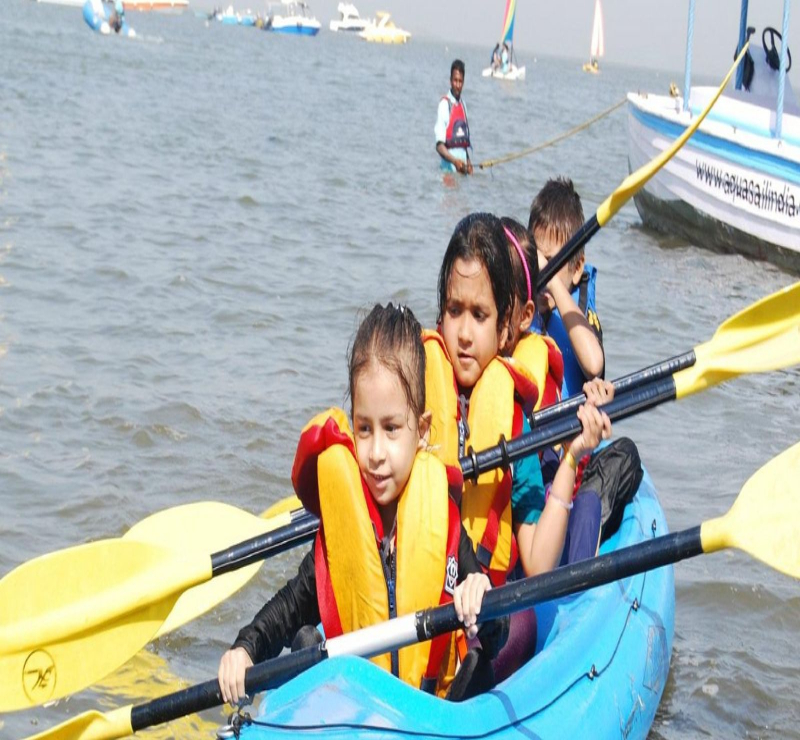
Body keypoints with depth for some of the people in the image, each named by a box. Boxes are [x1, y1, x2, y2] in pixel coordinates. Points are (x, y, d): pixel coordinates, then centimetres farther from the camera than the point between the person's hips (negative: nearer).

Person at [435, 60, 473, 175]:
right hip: (450, 163, -7)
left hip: (462, 159, 7)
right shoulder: (444, 104, -9)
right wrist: (454, 161, -26)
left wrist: (468, 161, 10)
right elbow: (439, 145, -15)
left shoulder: (462, 104, 14)